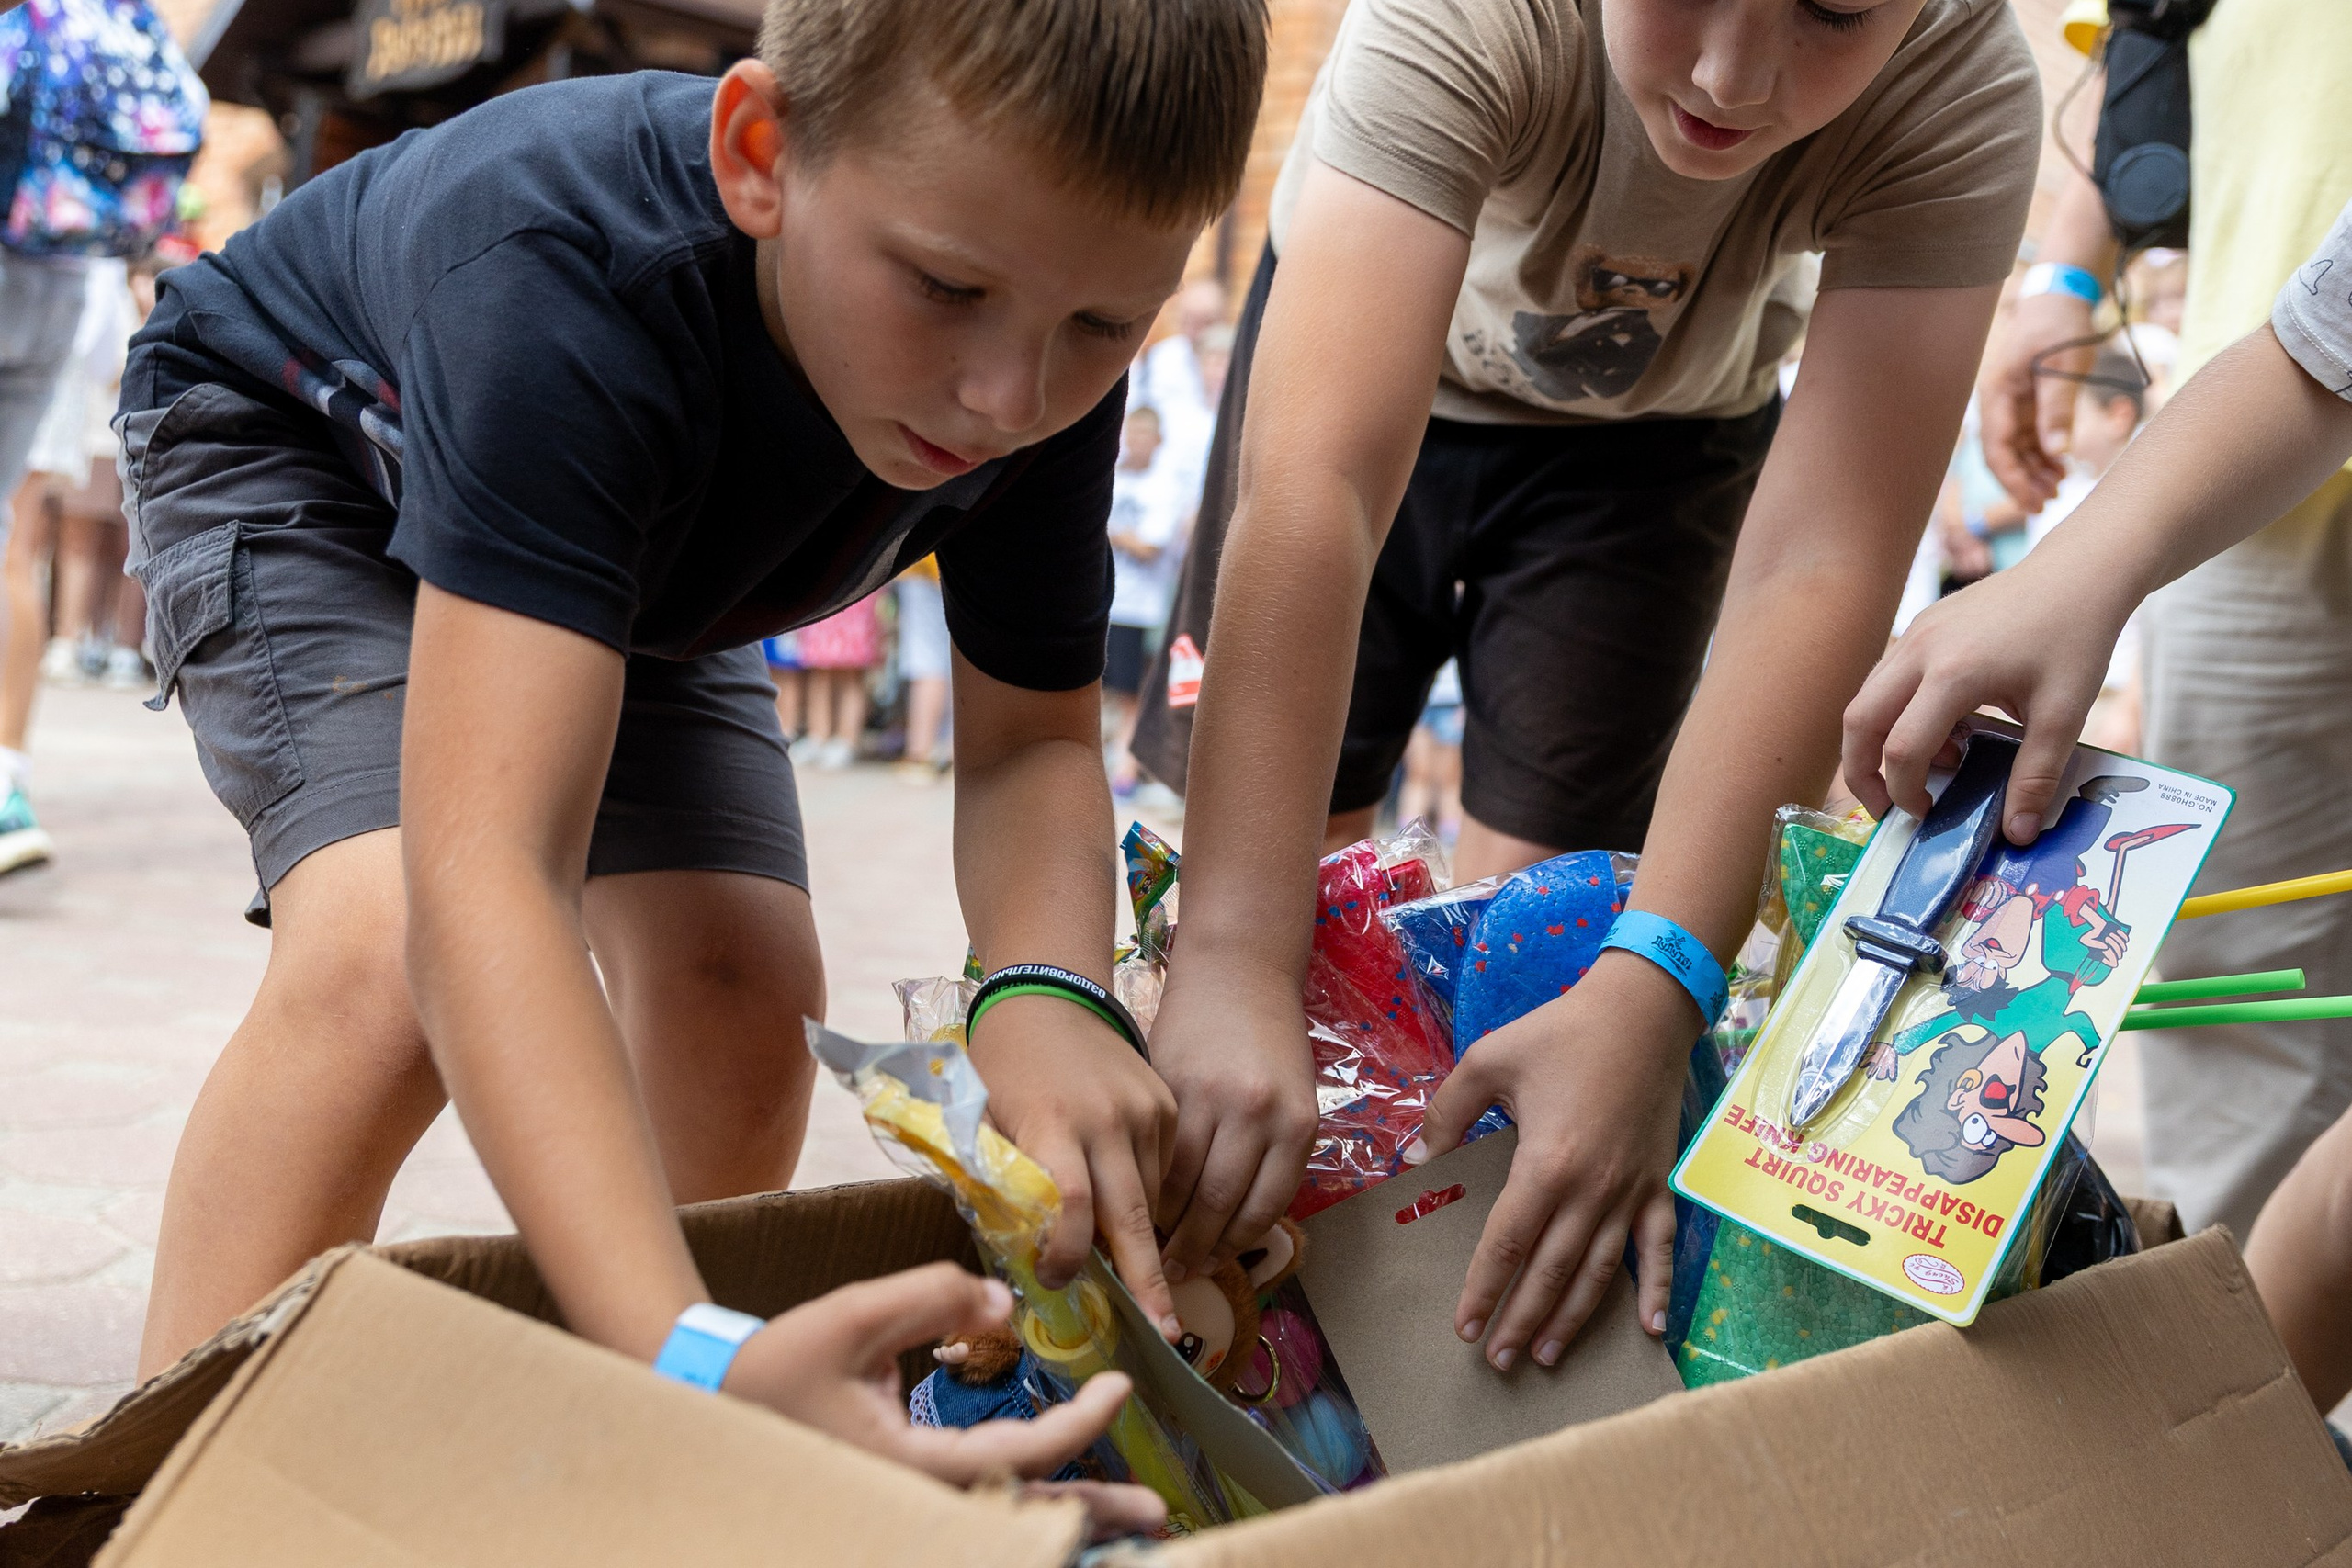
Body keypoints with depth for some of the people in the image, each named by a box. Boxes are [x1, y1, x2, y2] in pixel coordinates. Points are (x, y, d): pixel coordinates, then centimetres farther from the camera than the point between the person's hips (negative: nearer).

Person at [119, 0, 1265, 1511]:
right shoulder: (565, 270, -47)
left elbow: (1030, 743, -17)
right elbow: (482, 880, -56)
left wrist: (1051, 994, -42)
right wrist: (689, 1352, -69)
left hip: (640, 553, 5)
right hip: (296, 450, -5)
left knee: (742, 991, -11)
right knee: (383, 956, -30)